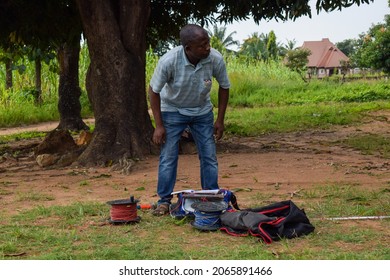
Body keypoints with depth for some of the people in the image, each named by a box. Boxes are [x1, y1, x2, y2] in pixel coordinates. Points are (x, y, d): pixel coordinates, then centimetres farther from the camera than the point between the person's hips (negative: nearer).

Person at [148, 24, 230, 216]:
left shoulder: (216, 59, -25)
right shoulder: (169, 61, -32)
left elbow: (224, 87, -6)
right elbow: (154, 91, -16)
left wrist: (220, 120, -4)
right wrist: (158, 126, -16)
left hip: (202, 111, 2)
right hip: (172, 110, -2)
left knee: (209, 157, 2)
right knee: (168, 157, -5)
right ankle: (164, 201, 6)